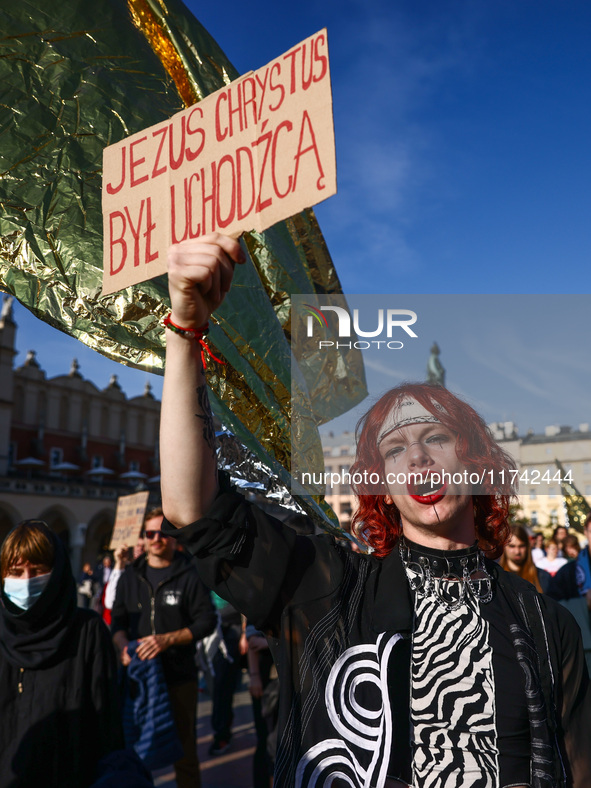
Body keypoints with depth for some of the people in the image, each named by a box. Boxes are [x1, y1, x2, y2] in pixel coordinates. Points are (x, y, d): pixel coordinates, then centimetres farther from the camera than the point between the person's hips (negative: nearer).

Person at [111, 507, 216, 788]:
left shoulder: (190, 575, -5)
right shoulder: (130, 576, 8)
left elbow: (206, 621, -7)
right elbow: (118, 620, 11)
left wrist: (167, 639, -18)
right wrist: (124, 645, -10)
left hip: (180, 677, -3)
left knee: (183, 750, 7)